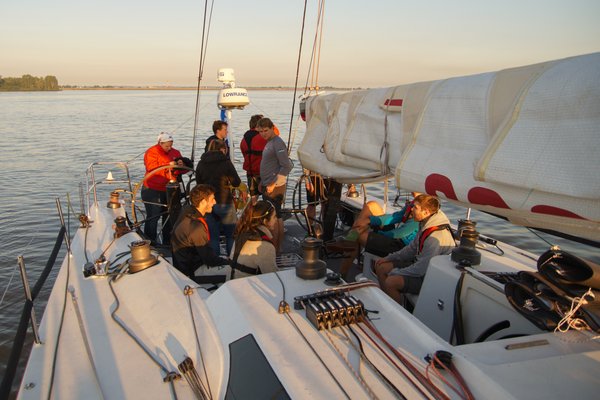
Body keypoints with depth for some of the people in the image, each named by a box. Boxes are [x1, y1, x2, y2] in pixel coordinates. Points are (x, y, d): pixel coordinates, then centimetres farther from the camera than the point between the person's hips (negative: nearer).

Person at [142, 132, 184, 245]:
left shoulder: (175, 152, 10)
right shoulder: (151, 152, -7)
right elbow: (152, 168, -21)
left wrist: (180, 166, -12)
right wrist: (168, 165, -28)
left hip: (169, 191, 6)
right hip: (153, 191, -6)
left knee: (169, 217, 11)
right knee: (153, 217, -5)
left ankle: (168, 242, 22)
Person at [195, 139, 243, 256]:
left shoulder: (201, 163, 3)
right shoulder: (226, 162, -8)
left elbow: (199, 183, 12)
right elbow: (236, 182, -6)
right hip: (224, 202, -3)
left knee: (213, 235, 10)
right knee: (231, 234, 11)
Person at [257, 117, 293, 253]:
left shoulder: (278, 143, -15)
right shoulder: (269, 143, 15)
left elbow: (286, 166, -21)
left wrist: (274, 184, -19)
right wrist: (263, 183, 16)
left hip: (274, 188, -10)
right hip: (267, 186, 10)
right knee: (276, 216, 15)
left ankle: (275, 247, 4)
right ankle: (276, 246, 24)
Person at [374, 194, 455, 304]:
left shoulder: (436, 237, -29)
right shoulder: (426, 225, 3)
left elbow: (423, 267, -30)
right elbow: (413, 248, 15)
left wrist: (396, 273, -19)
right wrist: (389, 258, 10)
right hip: (419, 265, 10)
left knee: (391, 282, -28)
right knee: (381, 267, 5)